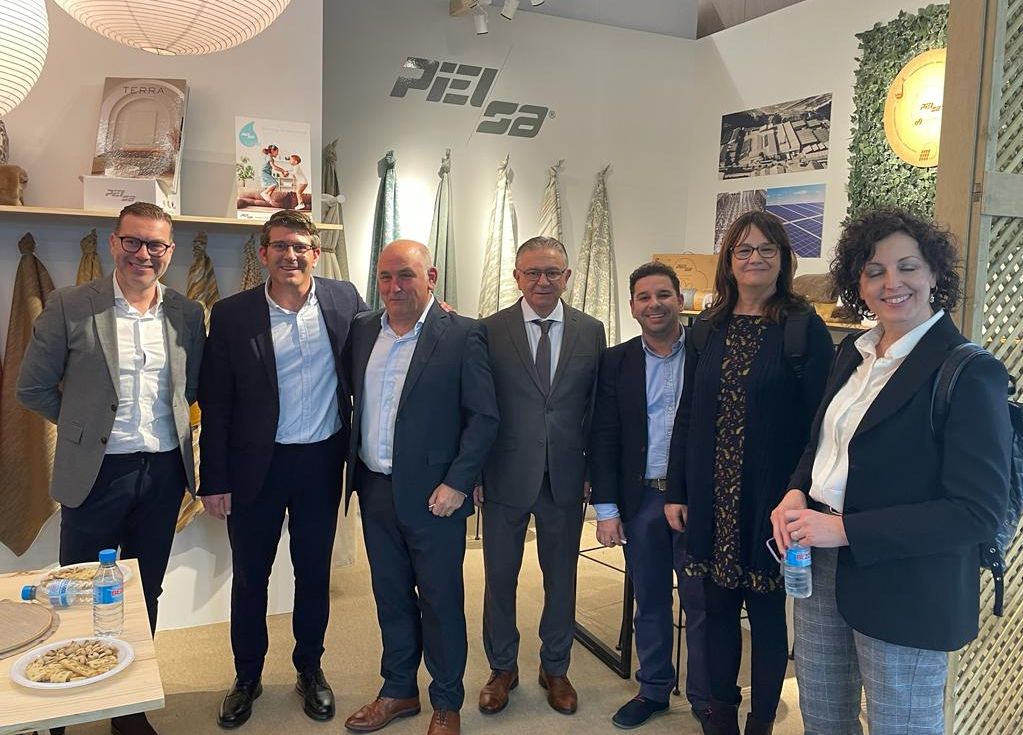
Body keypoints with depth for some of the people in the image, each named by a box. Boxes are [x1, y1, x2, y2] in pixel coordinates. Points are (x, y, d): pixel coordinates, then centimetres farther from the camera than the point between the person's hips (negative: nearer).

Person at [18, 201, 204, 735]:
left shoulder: (187, 314, 3)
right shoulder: (69, 306, -6)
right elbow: (33, 386, -1)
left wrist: (166, 422, 3)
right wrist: (84, 425, 3)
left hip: (164, 471, 3)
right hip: (96, 471, -3)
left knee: (145, 594, 15)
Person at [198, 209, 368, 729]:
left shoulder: (344, 299, -3)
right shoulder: (232, 314, -6)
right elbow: (215, 403, -4)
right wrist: (215, 480, -5)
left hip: (321, 461, 1)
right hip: (256, 465, -1)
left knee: (314, 571, 15)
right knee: (249, 575, 13)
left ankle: (310, 670, 36)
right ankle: (247, 677, 34)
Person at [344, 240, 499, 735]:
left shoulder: (462, 336, -10)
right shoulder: (363, 331, 6)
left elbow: (484, 417, -11)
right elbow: (354, 404, 13)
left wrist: (457, 484, -15)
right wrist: (353, 471, 6)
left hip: (433, 494, -5)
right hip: (374, 490, 5)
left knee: (441, 600, 9)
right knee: (391, 596, 18)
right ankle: (399, 690, 37)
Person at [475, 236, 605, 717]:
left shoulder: (591, 331, 1)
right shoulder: (489, 331, -5)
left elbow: (597, 407, 4)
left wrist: (594, 472, 3)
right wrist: (473, 473, -3)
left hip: (566, 478, 2)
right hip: (505, 476, -1)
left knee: (562, 579, 15)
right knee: (500, 578, 13)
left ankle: (555, 669, 37)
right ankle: (502, 668, 35)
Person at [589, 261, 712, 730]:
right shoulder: (616, 362, 4)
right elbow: (603, 438, 3)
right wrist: (606, 508, -1)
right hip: (640, 500, 2)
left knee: (701, 603, 8)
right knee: (649, 603, 15)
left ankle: (705, 698, 25)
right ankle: (653, 689, 32)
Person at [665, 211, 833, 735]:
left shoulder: (804, 328, -6)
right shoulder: (707, 329, 6)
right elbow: (688, 412, 7)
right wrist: (676, 491, 5)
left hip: (771, 499, -3)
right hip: (712, 497, 4)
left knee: (767, 612, 10)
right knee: (718, 607, 14)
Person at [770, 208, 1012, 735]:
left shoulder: (970, 373, -17)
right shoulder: (853, 352, 5)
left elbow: (978, 510, -20)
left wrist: (845, 530, -23)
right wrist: (797, 492, -5)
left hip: (906, 591, -6)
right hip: (820, 568, 7)